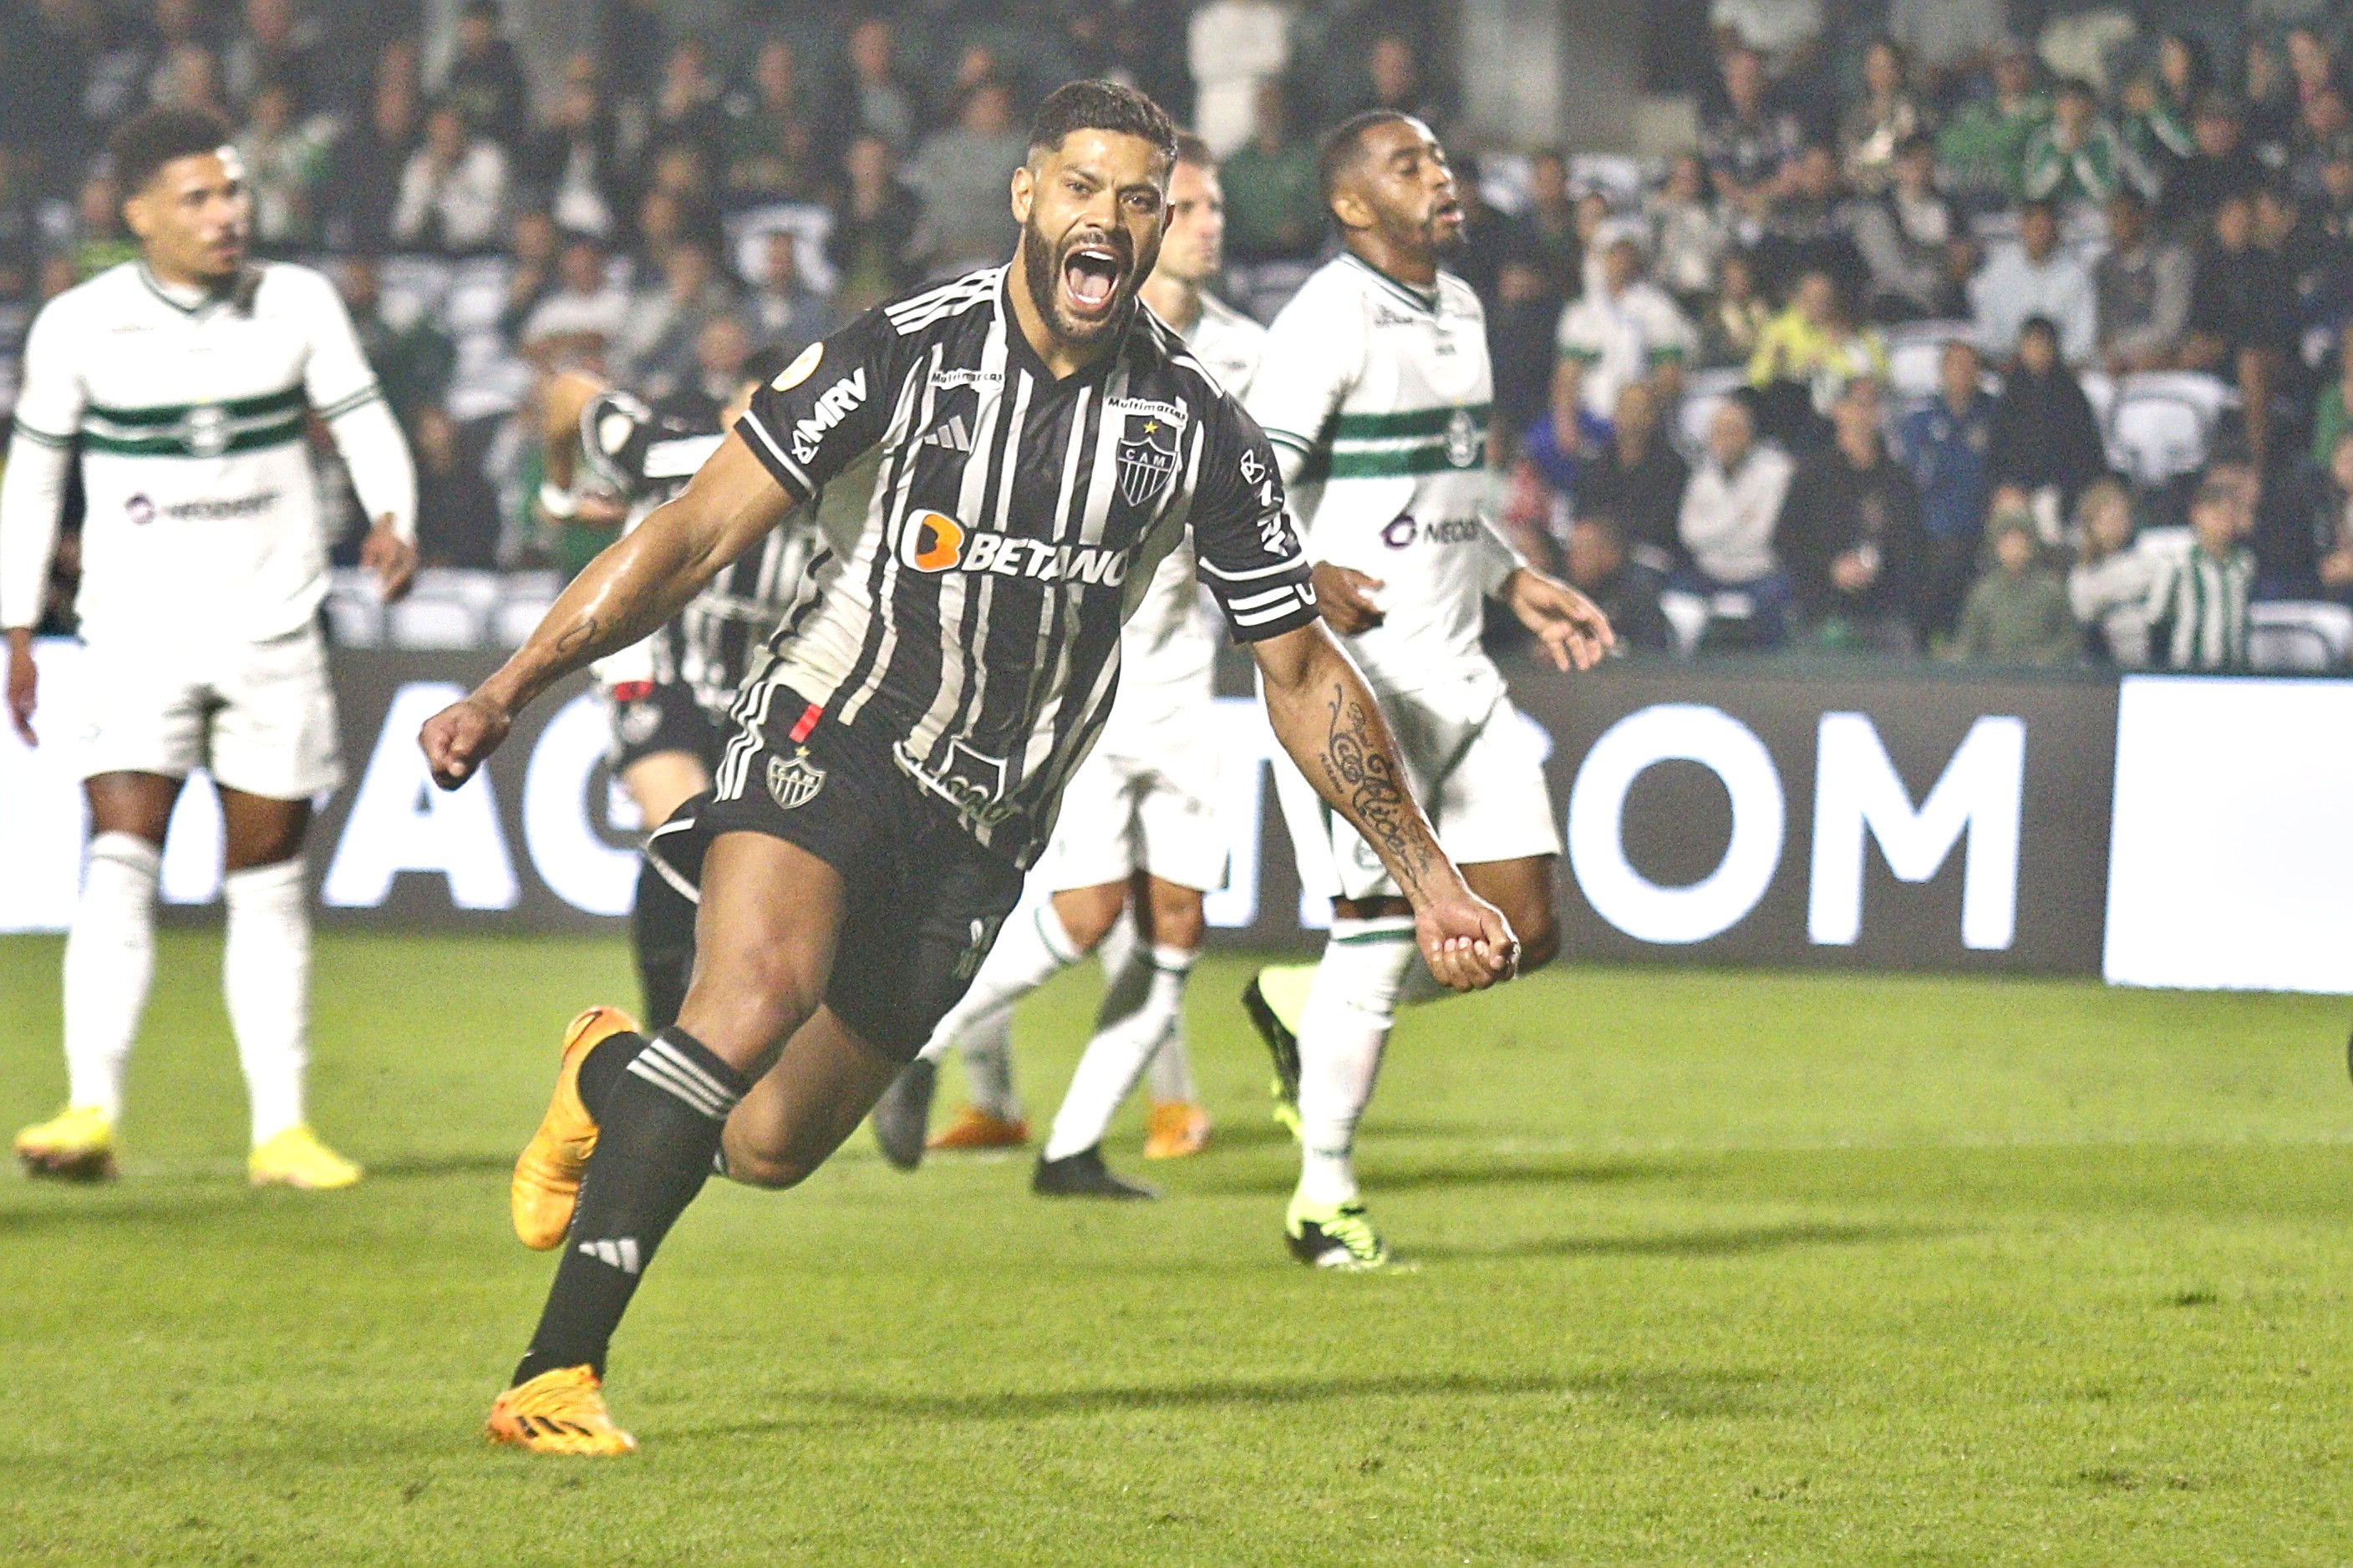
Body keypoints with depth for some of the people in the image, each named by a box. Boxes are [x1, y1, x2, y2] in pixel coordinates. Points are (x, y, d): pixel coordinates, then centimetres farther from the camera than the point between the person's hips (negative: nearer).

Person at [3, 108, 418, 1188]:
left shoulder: (298, 305, 0)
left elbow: (364, 422, 6)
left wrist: (391, 518, -15)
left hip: (272, 631, 2)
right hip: (135, 636, -2)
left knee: (269, 881, 6)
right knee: (119, 860, -16)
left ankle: (281, 1129, 11)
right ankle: (92, 1111, -21)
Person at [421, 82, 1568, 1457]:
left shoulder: (1199, 428, -2)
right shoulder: (909, 351, -9)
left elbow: (1301, 673, 8)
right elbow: (701, 535, -5)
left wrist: (1432, 881, 5)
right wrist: (507, 692, -12)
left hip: (986, 823, 4)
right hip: (831, 737, -4)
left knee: (770, 1148, 6)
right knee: (759, 990, -33)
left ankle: (611, 1075, 43)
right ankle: (558, 1378, -33)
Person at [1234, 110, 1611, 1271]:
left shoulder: (1459, 311, 15)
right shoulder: (1329, 323, -12)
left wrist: (1511, 579, 18)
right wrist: (1304, 580, -33)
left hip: (1455, 672, 8)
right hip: (1352, 667, -8)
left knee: (1522, 932, 3)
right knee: (1383, 926, -8)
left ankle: (1302, 1006, 25)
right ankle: (1325, 1196, 6)